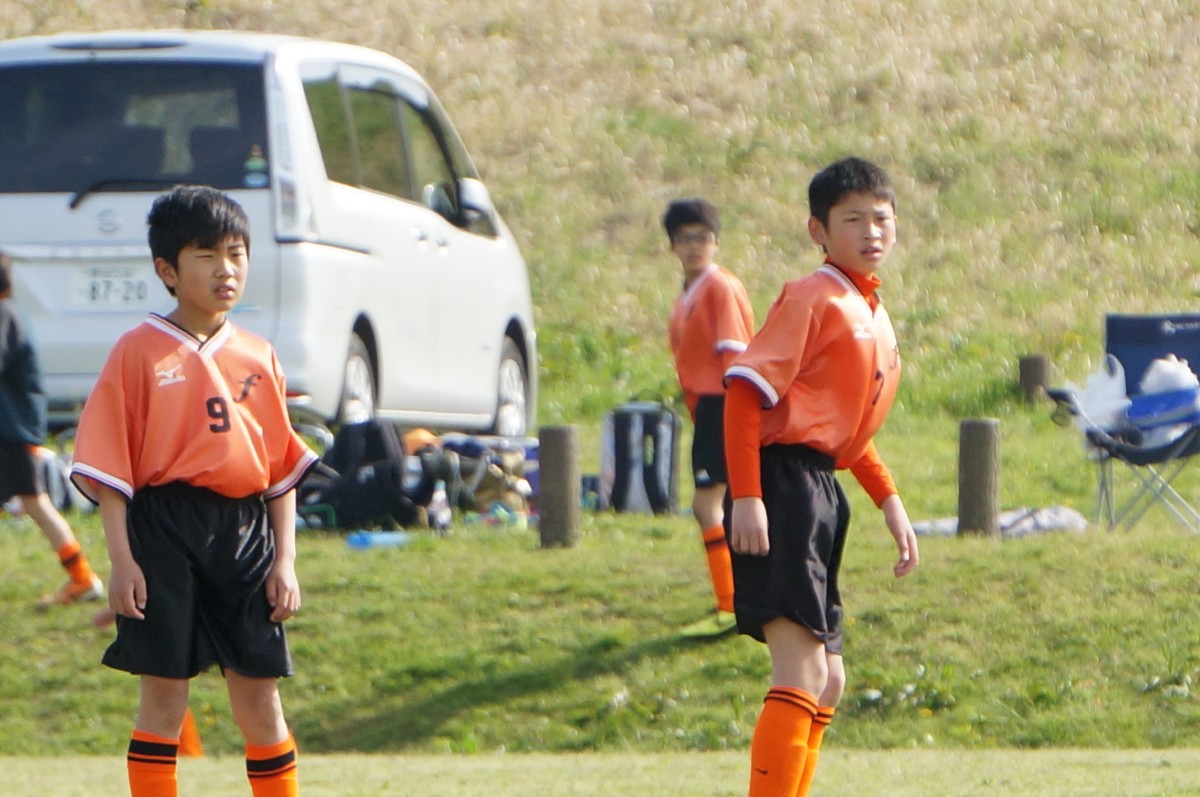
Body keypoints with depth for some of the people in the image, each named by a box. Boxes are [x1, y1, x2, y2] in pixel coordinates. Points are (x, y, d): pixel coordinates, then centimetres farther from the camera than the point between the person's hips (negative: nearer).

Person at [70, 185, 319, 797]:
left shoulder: (258, 357, 10)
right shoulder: (140, 352, -3)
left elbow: (283, 468, 13)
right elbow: (110, 467, -5)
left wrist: (285, 560, 5)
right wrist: (122, 561, -11)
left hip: (247, 532, 4)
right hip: (166, 533, -4)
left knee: (259, 698, 7)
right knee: (164, 694, -1)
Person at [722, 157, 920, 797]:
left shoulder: (874, 314, 20)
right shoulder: (812, 300, -8)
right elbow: (745, 390, -16)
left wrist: (889, 501, 19)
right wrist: (746, 497, -24)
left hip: (822, 491, 10)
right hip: (784, 485, -10)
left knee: (826, 683, 13)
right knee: (803, 674, -18)